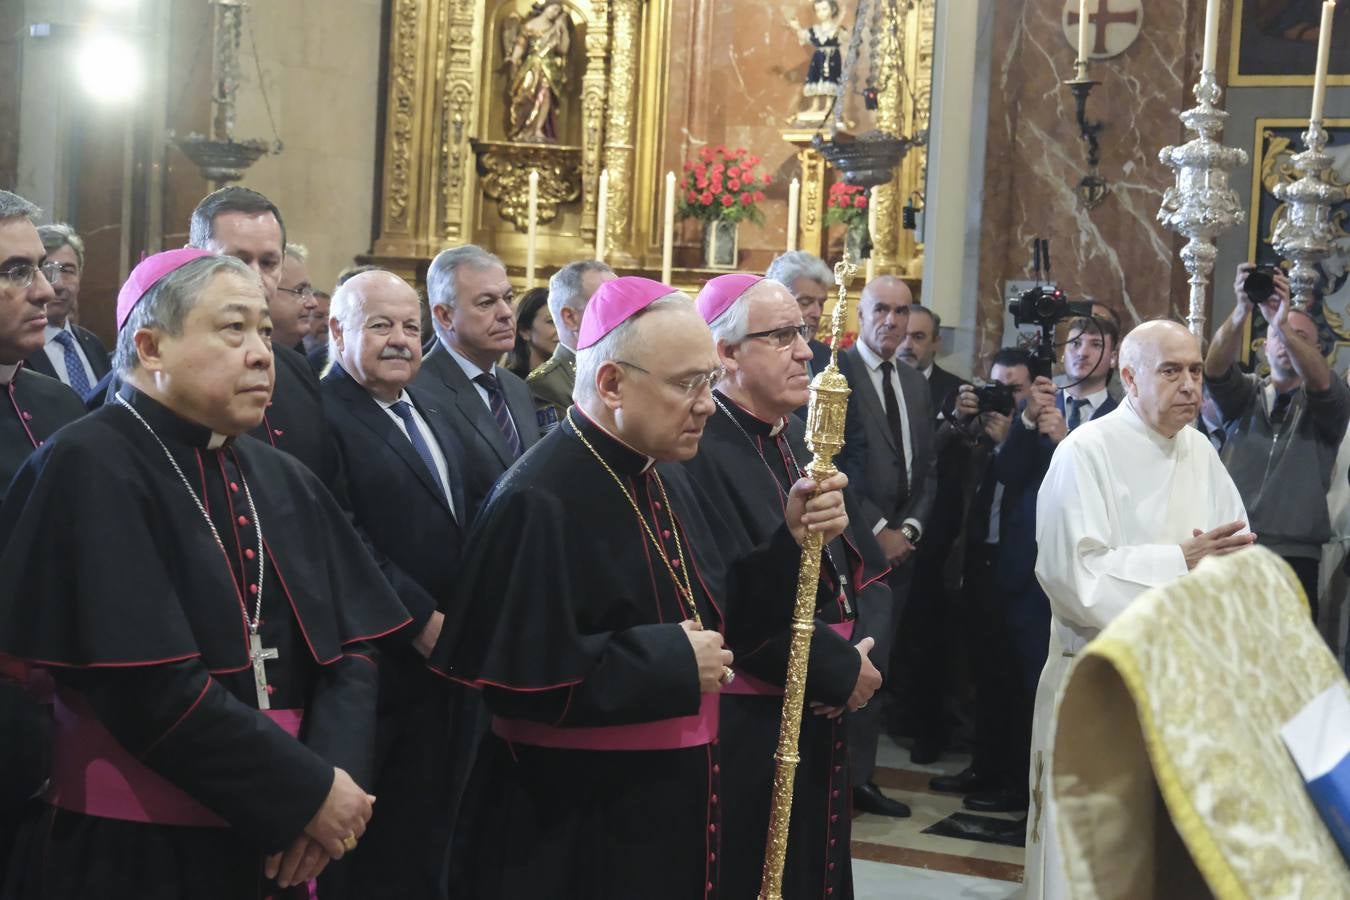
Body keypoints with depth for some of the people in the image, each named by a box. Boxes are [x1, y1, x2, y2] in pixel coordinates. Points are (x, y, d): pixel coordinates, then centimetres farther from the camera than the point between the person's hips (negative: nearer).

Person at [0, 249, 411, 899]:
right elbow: (149, 686, -21)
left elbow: (351, 643, 4)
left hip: (274, 848, 7)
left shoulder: (284, 481, 9)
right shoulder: (88, 470, -13)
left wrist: (338, 771, -14)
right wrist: (309, 793, -17)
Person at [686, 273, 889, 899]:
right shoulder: (700, 448, -18)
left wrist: (869, 648, -9)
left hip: (822, 720, 8)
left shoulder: (802, 441, 11)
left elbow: (867, 565, 11)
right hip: (746, 727, -8)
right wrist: (842, 670, -15)